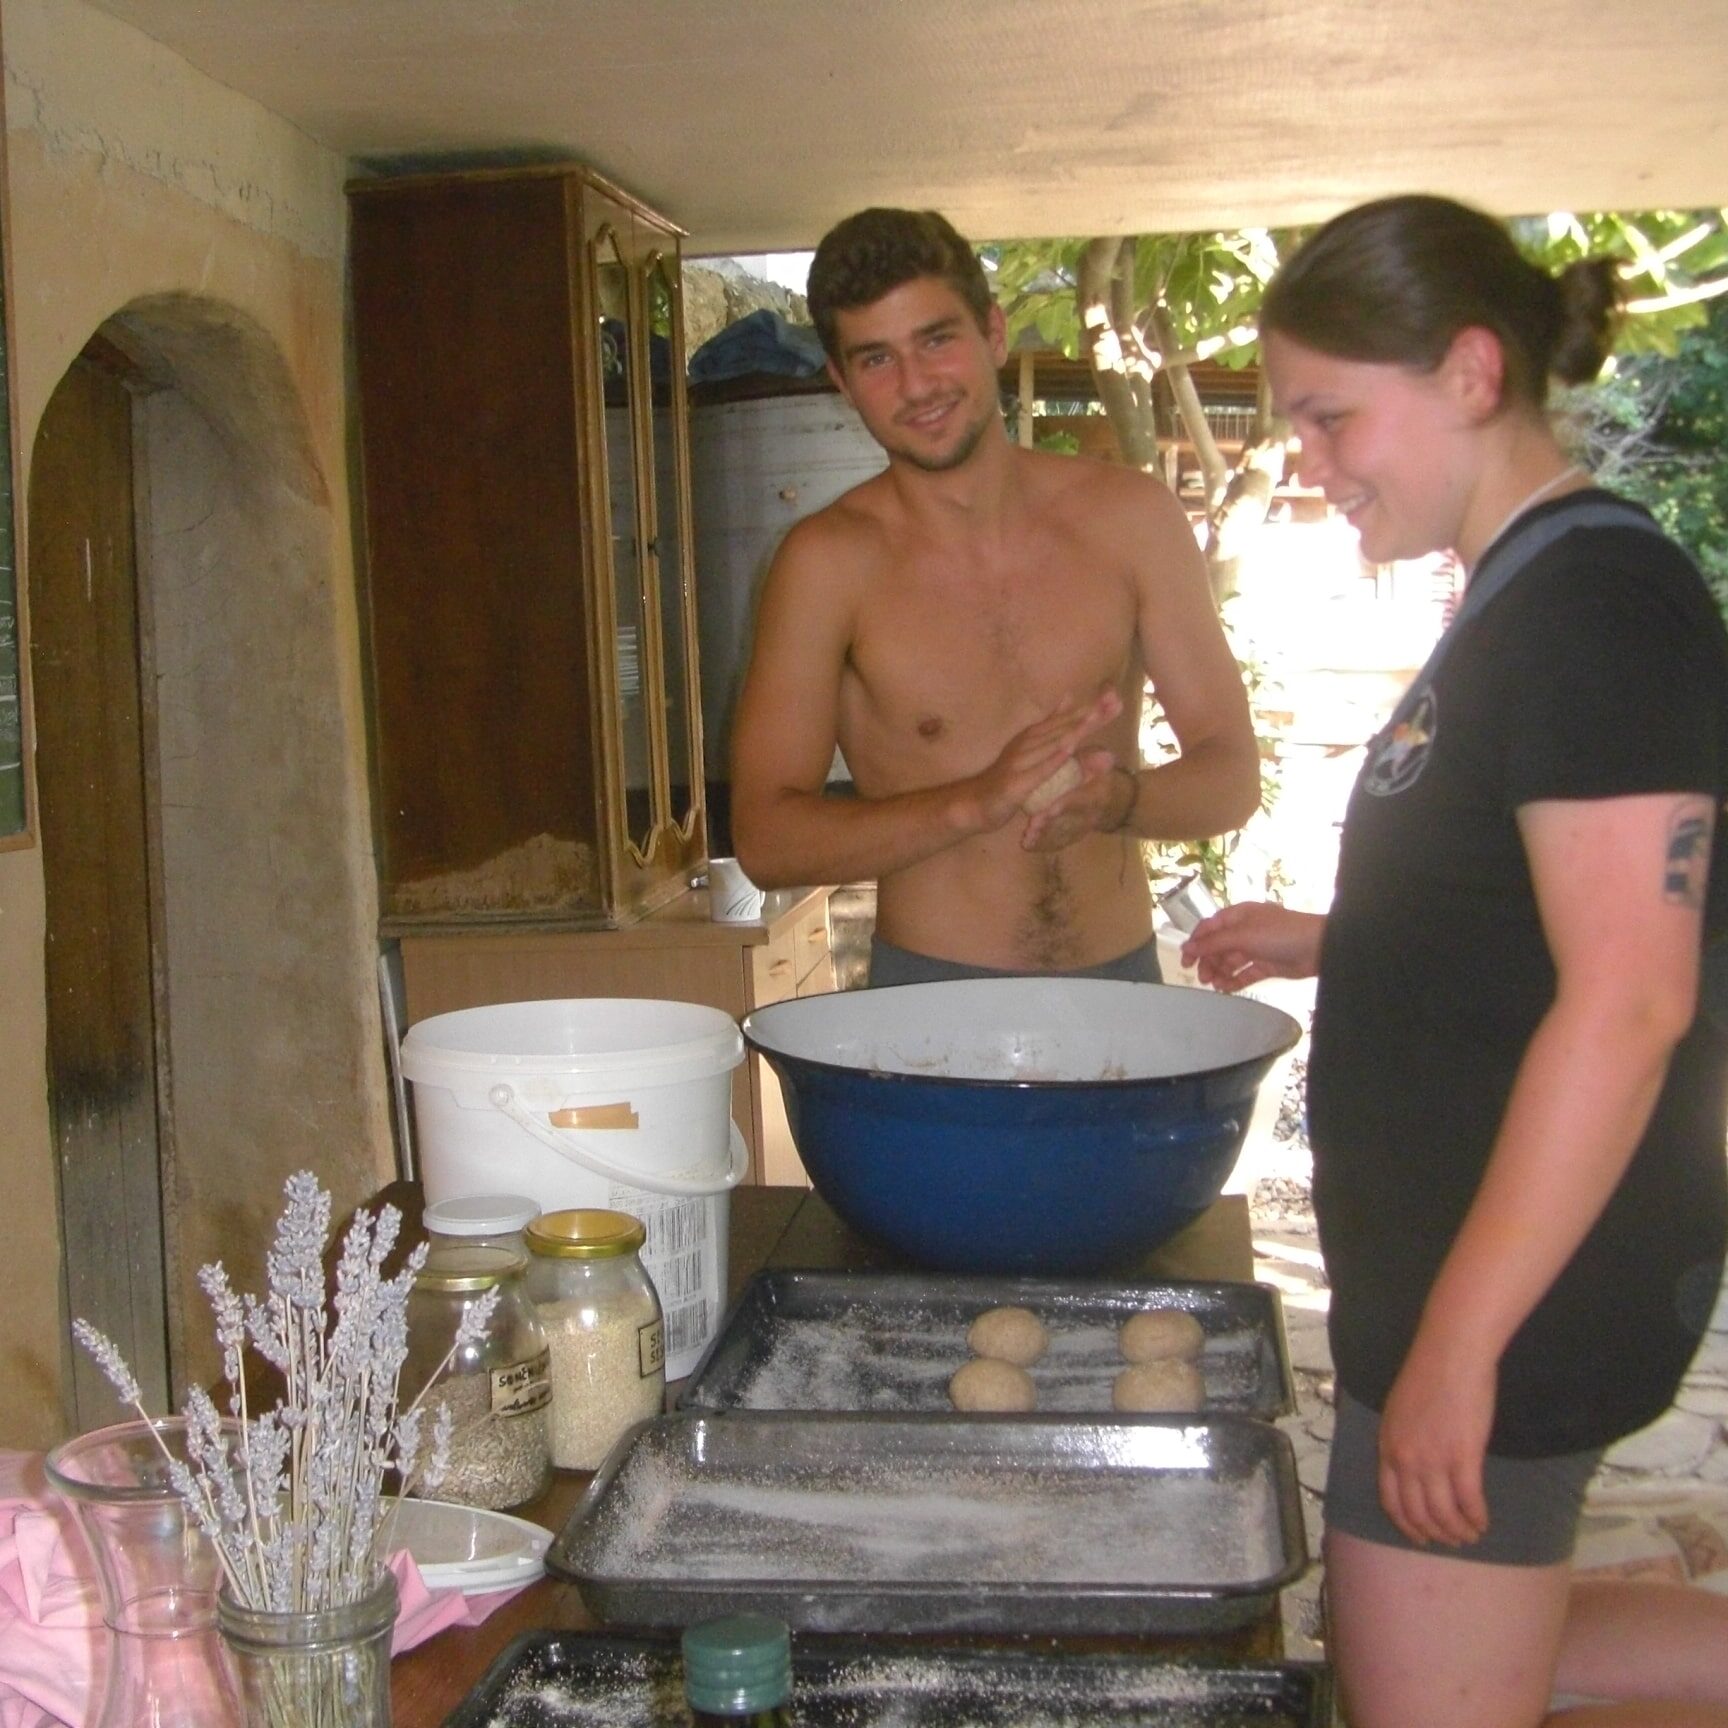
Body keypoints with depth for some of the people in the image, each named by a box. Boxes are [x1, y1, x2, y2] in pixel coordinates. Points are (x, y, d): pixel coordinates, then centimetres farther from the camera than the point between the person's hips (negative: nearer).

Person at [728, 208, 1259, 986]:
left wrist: (1113, 798, -15)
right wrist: (975, 802, -21)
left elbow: (1233, 777, 6)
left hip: (1124, 982, 3)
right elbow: (764, 838, -9)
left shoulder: (1130, 517, 3)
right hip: (929, 997, -2)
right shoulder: (829, 559, -4)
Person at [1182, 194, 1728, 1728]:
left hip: (1518, 1269, -10)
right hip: (1447, 1254, 10)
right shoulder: (1523, 597, 12)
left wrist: (1458, 1341, -25)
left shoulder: (1600, 604, -19)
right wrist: (1328, 945, 11)